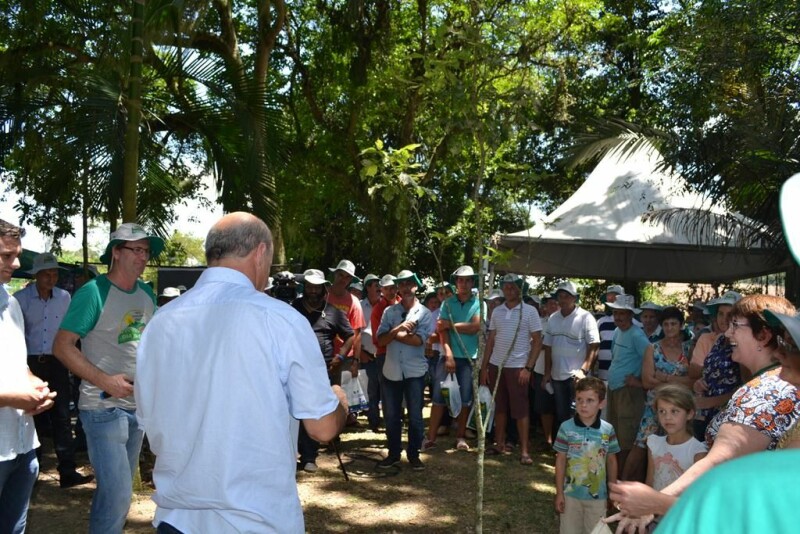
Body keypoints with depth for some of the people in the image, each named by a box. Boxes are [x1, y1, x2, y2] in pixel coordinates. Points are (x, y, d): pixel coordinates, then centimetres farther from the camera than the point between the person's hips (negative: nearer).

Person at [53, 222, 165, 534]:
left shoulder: (146, 293, 7)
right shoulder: (94, 292, -14)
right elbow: (62, 346, -16)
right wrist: (105, 381, -22)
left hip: (139, 405, 7)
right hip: (103, 408, -7)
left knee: (120, 487, 19)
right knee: (117, 492, -8)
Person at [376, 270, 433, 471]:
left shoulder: (424, 313, -3)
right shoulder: (389, 312, 4)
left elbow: (418, 340, -15)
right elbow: (380, 339, -4)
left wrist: (393, 333, -9)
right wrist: (398, 329, -20)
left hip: (414, 372, -3)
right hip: (391, 371, 3)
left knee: (415, 416, 5)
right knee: (391, 416, 11)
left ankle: (414, 454, 19)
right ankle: (393, 453, 24)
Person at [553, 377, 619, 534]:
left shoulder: (608, 430, -8)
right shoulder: (566, 428, -12)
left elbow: (611, 461, 3)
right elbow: (560, 461, -6)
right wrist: (559, 493, -5)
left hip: (598, 495, 1)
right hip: (571, 494, -1)